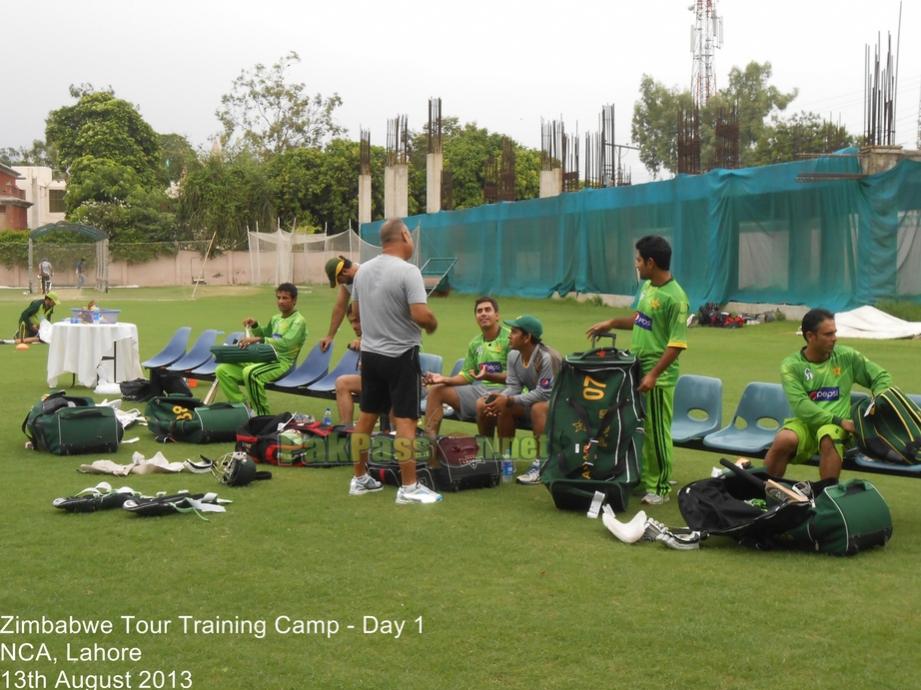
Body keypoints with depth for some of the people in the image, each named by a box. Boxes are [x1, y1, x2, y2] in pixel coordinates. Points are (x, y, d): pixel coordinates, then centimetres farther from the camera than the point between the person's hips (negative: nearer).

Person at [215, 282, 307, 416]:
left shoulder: (298, 321, -8)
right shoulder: (276, 318, 18)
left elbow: (286, 344, -24)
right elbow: (264, 335, 34)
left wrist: (258, 339, -31)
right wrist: (255, 326, 11)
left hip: (282, 363, -8)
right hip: (264, 359, 8)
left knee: (250, 372, -38)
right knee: (222, 370, -5)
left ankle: (261, 413, -22)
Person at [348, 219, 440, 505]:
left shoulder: (363, 270, 5)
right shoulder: (408, 271, -18)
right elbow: (420, 314, -24)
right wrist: (433, 324, -4)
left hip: (370, 353, 7)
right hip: (401, 355, -7)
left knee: (366, 416, 14)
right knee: (405, 421, -3)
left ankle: (360, 479, 22)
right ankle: (408, 487, -2)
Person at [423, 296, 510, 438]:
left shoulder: (509, 337, -6)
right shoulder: (475, 343, 17)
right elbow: (466, 375, 18)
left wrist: (489, 376, -28)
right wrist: (444, 379, 1)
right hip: (478, 389, 8)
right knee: (436, 390, 0)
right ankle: (429, 438, -7)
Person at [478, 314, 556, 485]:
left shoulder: (545, 357, -27)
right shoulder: (513, 355, -3)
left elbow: (544, 394, -31)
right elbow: (513, 386, -3)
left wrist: (508, 400, -32)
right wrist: (500, 397, -26)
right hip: (533, 400, 8)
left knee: (538, 408, -36)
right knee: (502, 408, -10)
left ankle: (540, 465, -32)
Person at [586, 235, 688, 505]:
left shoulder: (675, 297, -19)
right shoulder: (647, 287, 8)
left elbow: (676, 344, -21)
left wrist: (653, 374, -24)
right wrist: (612, 323, 17)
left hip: (658, 376, -8)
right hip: (637, 367, 8)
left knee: (656, 432, 0)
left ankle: (660, 488, 11)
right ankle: (638, 478, 26)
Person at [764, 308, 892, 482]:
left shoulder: (846, 356, 7)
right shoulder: (791, 365, 0)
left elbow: (881, 377, 15)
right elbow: (800, 405, -12)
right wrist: (838, 420, -21)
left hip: (836, 427, 0)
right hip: (805, 424, 0)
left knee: (828, 437, -36)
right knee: (784, 440, -34)